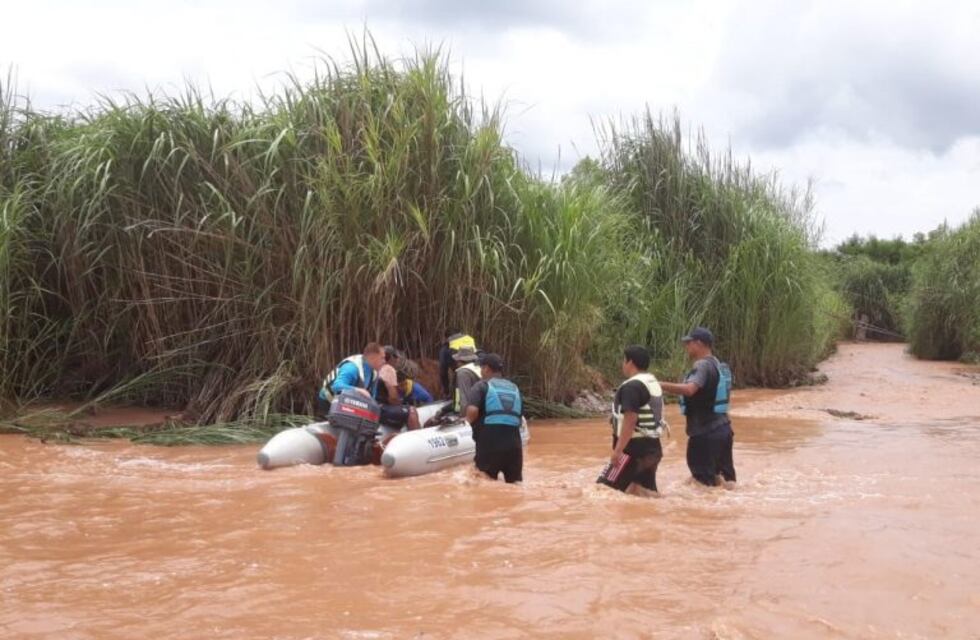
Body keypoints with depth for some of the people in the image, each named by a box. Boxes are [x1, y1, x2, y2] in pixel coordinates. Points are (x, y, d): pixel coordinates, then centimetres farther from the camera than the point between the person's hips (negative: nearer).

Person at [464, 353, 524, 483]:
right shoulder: (514, 388, 18)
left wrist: (469, 422, 3)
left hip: (490, 445, -5)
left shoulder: (481, 386, 0)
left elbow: (472, 411, -17)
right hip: (514, 445, 5)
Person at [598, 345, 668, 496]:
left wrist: (618, 450, -23)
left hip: (634, 448, -10)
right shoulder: (654, 384, 14)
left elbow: (630, 420, -23)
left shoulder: (632, 386, -16)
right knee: (645, 491, 16)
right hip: (652, 447, 10)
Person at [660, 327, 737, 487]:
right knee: (726, 476, 14)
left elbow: (689, 389, -35)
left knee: (705, 481, -3)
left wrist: (660, 385, -34)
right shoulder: (718, 365, 15)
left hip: (705, 433, -10)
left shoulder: (703, 366, -16)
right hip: (722, 428, 10)